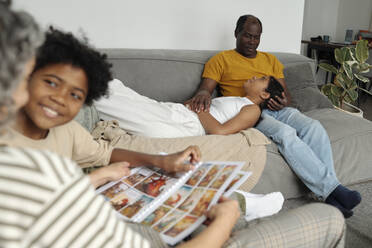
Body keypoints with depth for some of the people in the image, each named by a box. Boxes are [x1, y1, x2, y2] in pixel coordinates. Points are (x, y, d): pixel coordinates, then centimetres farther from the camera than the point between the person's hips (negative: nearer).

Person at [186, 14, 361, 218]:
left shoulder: (270, 60, 25)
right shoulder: (221, 60, 11)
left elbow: (286, 93, 21)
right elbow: (205, 88, 0)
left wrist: (284, 102, -6)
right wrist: (203, 94, -27)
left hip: (277, 109, 5)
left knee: (314, 127, -25)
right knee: (285, 133, -34)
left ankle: (329, 195, -28)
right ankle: (332, 188, -32)